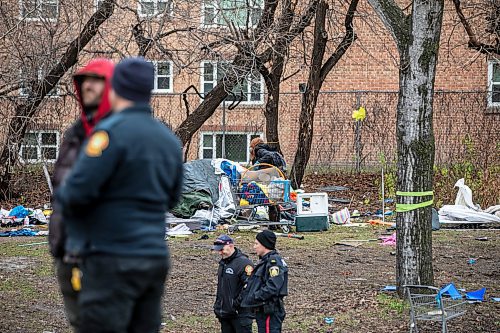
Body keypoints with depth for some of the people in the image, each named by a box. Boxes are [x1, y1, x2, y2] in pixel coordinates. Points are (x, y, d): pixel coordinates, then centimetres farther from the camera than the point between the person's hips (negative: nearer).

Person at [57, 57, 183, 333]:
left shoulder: (112, 132, -13)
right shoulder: (170, 139, 10)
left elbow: (77, 193, -17)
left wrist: (63, 194, 5)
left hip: (113, 258, -7)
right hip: (156, 257, 7)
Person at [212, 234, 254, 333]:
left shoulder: (243, 263, -16)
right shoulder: (223, 262, 14)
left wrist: (236, 304, -20)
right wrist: (218, 306, 18)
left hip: (240, 314, -9)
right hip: (224, 313, 9)